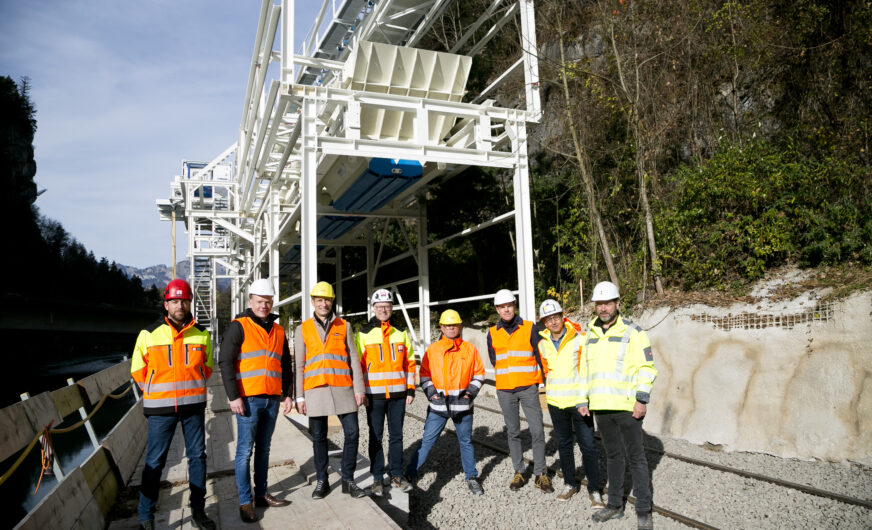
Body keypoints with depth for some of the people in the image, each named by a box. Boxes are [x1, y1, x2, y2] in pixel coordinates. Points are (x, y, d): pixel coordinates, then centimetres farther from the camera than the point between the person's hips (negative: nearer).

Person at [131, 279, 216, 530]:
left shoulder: (201, 334, 3)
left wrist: (193, 388, 10)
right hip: (160, 408, -2)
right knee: (154, 461, 1)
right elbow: (137, 370, 5)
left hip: (193, 405, 3)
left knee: (197, 457, 8)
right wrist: (155, 394, 6)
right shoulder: (149, 334, -3)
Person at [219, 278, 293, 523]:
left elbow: (286, 365, 19)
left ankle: (261, 494, 23)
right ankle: (245, 502, 6)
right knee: (245, 450, -2)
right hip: (248, 399, -5)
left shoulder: (278, 330, 14)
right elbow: (225, 362, -10)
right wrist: (234, 396, -15)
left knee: (263, 448, 13)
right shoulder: (239, 326, -3)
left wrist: (288, 394, 12)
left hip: (272, 400, 6)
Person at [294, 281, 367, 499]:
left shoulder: (344, 326, 8)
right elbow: (299, 365, 7)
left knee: (352, 432, -2)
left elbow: (353, 359, 7)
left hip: (342, 388, 0)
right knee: (319, 437, 7)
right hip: (315, 389, 0)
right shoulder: (303, 329, 7)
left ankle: (348, 480, 12)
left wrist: (359, 389, 0)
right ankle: (321, 481, 21)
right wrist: (300, 396, 2)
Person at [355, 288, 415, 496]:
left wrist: (410, 389, 6)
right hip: (374, 395, -2)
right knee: (376, 437, 4)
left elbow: (410, 363, 11)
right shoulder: (364, 335, 0)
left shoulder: (401, 334, 9)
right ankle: (377, 478, 14)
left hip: (398, 394, 3)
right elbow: (357, 365, -1)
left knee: (396, 435, 10)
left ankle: (396, 475, 21)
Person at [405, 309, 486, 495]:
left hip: (462, 404, 1)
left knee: (466, 441, 13)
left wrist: (471, 391, -2)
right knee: (427, 440, 1)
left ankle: (472, 478, 26)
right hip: (438, 404, -1)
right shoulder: (432, 349, 2)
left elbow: (479, 373, 10)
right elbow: (424, 374, 6)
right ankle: (410, 473, 13)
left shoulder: (470, 349, 5)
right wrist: (431, 392, -5)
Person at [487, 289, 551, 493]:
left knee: (537, 431, -4)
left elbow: (539, 355, 2)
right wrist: (507, 377, 8)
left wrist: (540, 379, 1)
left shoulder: (529, 328, 0)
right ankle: (518, 472, 21)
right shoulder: (492, 333, 5)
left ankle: (540, 474, 7)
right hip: (505, 390, 2)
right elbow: (494, 361, 13)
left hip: (528, 388, -2)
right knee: (513, 432, 10)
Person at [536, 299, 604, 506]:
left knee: (587, 446, -2)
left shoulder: (579, 339, -9)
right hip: (555, 402, 4)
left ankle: (594, 489, 11)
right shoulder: (543, 344, 4)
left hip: (579, 400, -4)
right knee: (563, 444, 15)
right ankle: (570, 484, 29)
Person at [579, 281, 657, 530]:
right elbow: (585, 371, 19)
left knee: (636, 456, 3)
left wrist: (642, 400, -15)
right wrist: (583, 400, 15)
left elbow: (646, 368, -7)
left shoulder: (633, 332, -5)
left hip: (627, 407, -5)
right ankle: (615, 504, 26)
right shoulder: (590, 335, 12)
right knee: (613, 456, 15)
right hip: (601, 407, 5)